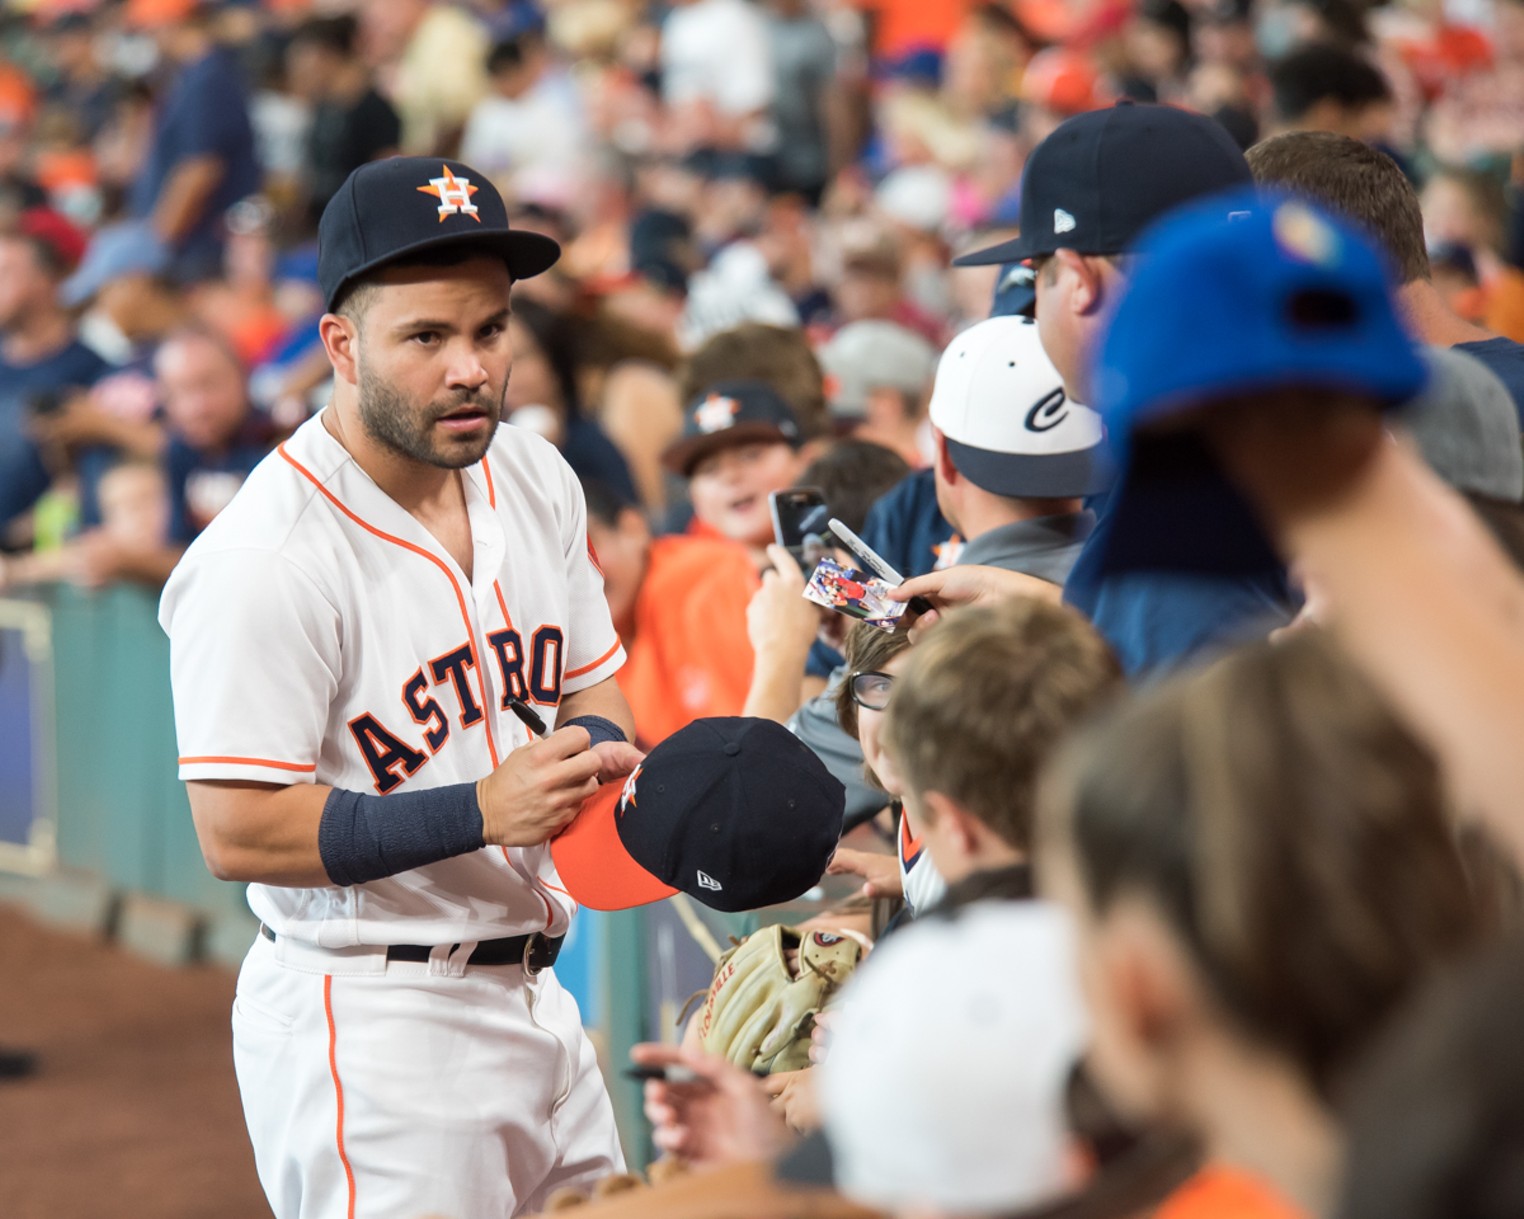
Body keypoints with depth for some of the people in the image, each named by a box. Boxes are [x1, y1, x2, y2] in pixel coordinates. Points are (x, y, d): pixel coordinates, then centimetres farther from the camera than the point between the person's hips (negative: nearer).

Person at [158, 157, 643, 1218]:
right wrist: (479, 813, -28)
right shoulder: (266, 559, -20)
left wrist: (591, 744, -6)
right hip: (368, 1030, -8)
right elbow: (236, 831, -22)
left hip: (534, 999, 8)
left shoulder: (535, 479, 6)